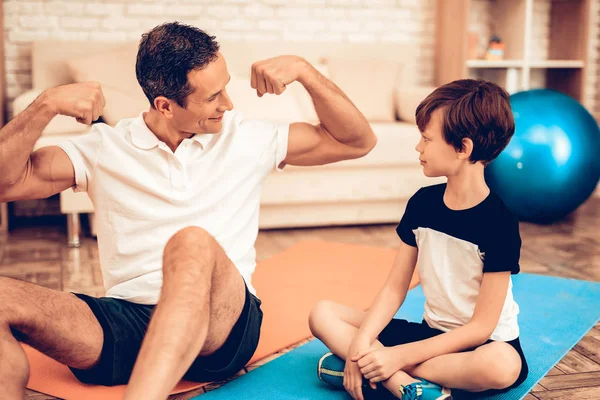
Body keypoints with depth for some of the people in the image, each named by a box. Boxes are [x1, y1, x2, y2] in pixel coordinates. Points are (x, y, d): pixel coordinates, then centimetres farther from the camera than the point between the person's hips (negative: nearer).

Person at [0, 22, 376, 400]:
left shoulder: (247, 138, 10)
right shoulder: (104, 148, 8)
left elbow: (358, 141, 13)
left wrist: (304, 70, 1)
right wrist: (46, 106, -12)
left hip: (224, 323, 0)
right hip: (125, 323, 1)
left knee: (193, 244, -37)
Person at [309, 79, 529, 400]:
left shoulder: (498, 222, -19)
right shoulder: (422, 203, -3)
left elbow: (481, 327, -19)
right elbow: (394, 288, -2)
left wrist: (399, 356, -25)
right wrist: (360, 345, -18)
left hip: (484, 344, -5)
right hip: (432, 333, 5)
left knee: (502, 366, -40)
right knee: (323, 314, -8)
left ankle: (388, 373, -22)